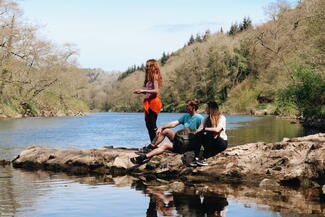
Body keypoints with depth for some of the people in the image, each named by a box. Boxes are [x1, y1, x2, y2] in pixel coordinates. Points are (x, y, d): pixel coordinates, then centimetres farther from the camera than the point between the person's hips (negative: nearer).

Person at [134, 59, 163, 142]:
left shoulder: (155, 76, -9)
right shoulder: (149, 77, 19)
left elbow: (156, 91, -18)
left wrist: (143, 90, -17)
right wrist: (140, 92, 10)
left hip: (153, 102, -10)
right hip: (149, 102, 10)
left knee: (152, 124, -10)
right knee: (148, 123, 10)